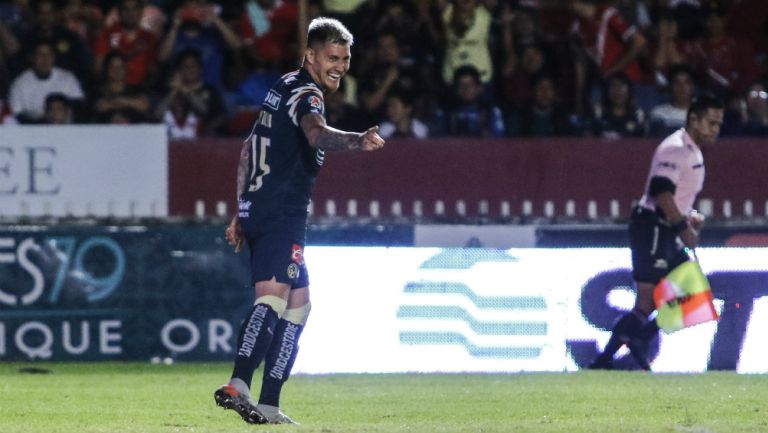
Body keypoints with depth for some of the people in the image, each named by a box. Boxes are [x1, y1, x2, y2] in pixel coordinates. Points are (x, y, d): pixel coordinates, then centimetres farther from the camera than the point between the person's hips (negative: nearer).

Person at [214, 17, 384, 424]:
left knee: (297, 303, 14)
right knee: (273, 298, -22)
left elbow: (249, 149, 26)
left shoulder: (284, 87, 19)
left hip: (258, 208, 10)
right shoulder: (304, 93, -11)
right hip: (281, 217, -10)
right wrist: (357, 141, -53)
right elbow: (316, 133, -34)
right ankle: (238, 386, -39)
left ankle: (268, 406, 12)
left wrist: (242, 212, 29)